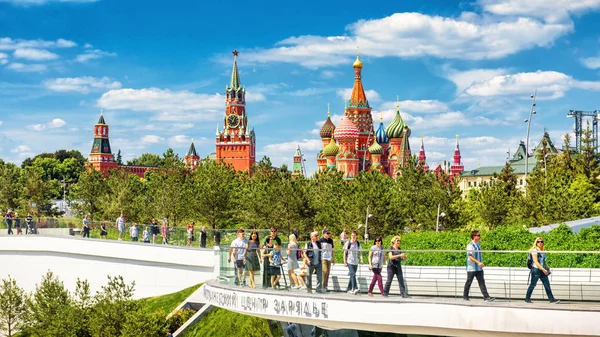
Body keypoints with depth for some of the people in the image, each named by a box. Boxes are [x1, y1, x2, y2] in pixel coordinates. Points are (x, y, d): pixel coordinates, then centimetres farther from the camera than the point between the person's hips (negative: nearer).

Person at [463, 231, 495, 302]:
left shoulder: (478, 245, 12)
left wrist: (481, 263, 17)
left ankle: (486, 297, -8)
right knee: (469, 282, 4)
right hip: (471, 268, -7)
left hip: (479, 268, 7)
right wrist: (478, 262, -28)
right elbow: (470, 256, -21)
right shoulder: (470, 245, -13)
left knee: (482, 282, -1)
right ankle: (465, 296, 17)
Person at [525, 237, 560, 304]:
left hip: (543, 270, 7)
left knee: (547, 285, 1)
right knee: (532, 285, 2)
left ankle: (551, 299, 1)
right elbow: (536, 262, -16)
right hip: (536, 269, -7)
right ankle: (527, 298, 14)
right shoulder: (535, 250, -9)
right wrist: (543, 269, -20)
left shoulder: (543, 251, 13)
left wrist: (546, 268, 12)